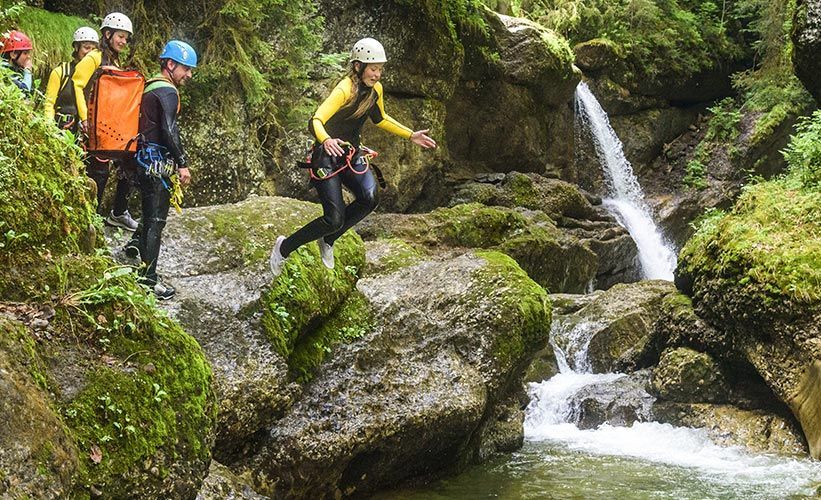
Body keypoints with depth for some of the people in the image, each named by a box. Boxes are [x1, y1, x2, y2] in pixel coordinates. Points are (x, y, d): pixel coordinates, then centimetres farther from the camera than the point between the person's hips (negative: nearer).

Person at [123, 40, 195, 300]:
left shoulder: (151, 87, 16)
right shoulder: (168, 91, -14)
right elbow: (169, 130, -23)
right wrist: (182, 164, -18)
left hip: (144, 159, 9)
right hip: (158, 161, -9)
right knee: (156, 219, -5)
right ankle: (149, 278, -2)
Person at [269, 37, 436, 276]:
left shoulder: (375, 89, 1)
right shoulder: (344, 90, -23)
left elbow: (380, 119, 21)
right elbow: (315, 122, -36)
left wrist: (411, 135, 18)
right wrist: (326, 141, -57)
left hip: (352, 155, 7)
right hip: (327, 157, -7)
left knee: (369, 198, -22)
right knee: (334, 220, -14)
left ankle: (328, 241, 2)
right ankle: (284, 247, 11)